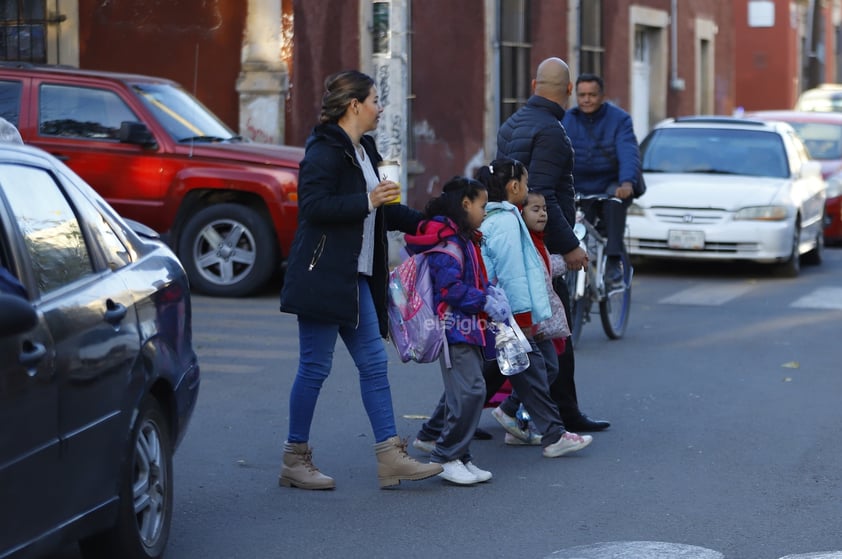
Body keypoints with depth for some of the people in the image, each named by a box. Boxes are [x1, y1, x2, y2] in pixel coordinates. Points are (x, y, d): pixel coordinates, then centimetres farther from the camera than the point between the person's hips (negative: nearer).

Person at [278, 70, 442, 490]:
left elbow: (377, 211, 27)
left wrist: (423, 222, 28)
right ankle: (295, 460, 8)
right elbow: (314, 206, -23)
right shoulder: (325, 150, -13)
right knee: (315, 366, -2)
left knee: (373, 362, 6)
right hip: (322, 277, -9)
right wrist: (368, 202, -23)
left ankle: (391, 456, 8)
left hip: (355, 278, 9)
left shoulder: (361, 150, 16)